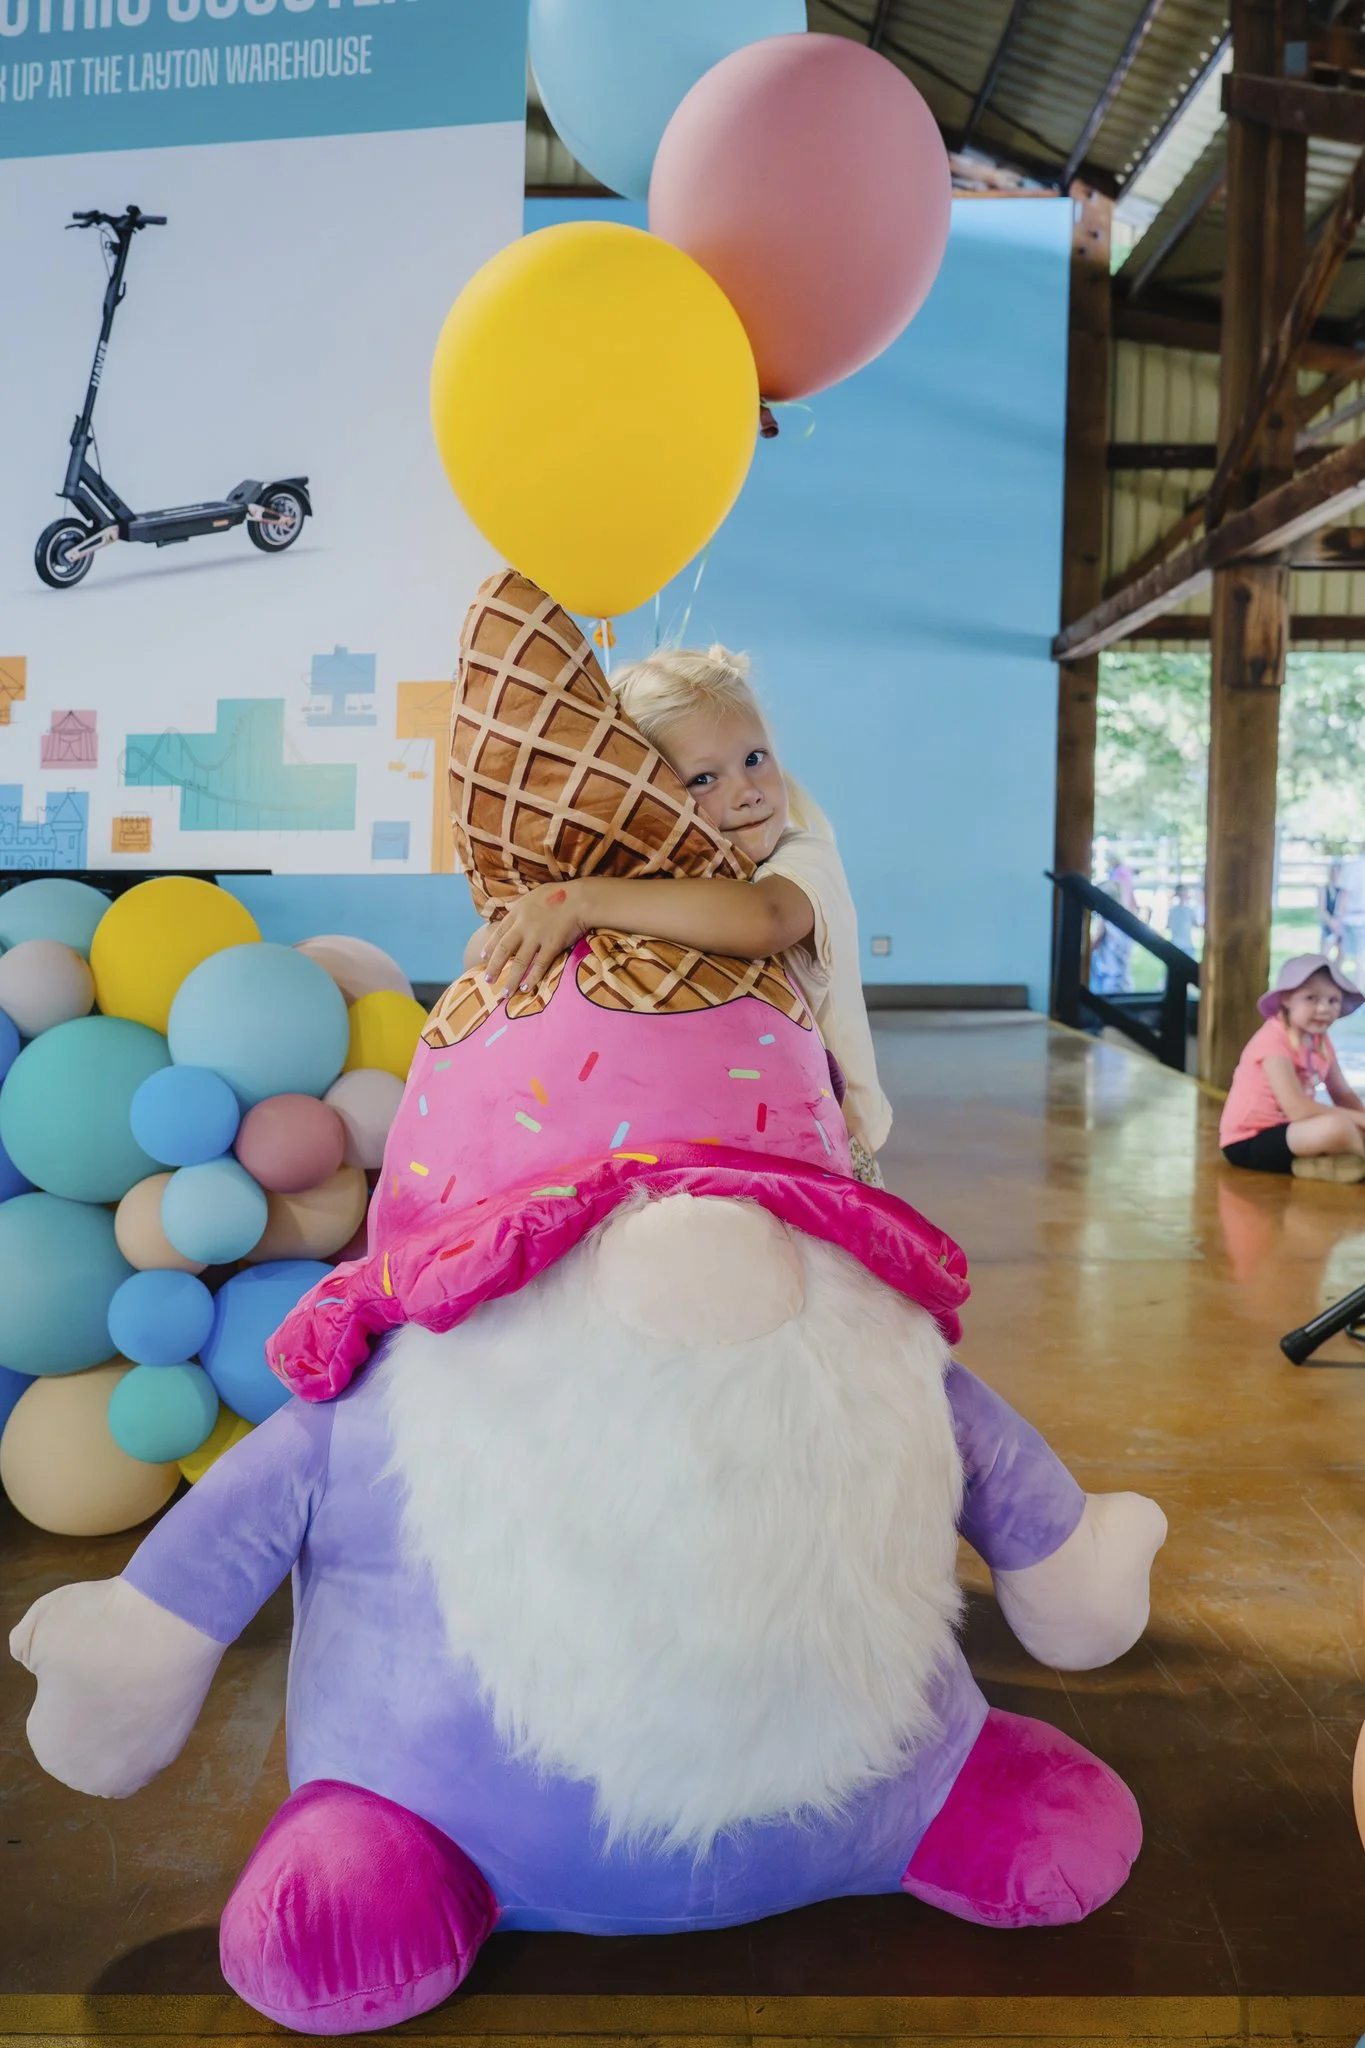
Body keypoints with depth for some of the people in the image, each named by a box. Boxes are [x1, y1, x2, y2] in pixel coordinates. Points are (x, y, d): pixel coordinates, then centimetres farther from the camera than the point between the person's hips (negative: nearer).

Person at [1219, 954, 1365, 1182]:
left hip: (1281, 1130, 9)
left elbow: (1344, 1095, 8)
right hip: (1248, 1142, -9)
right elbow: (1298, 1110, -28)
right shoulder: (1274, 1041, -21)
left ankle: (1310, 1162, -11)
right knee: (1337, 1127, -28)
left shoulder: (1320, 1041, 6)